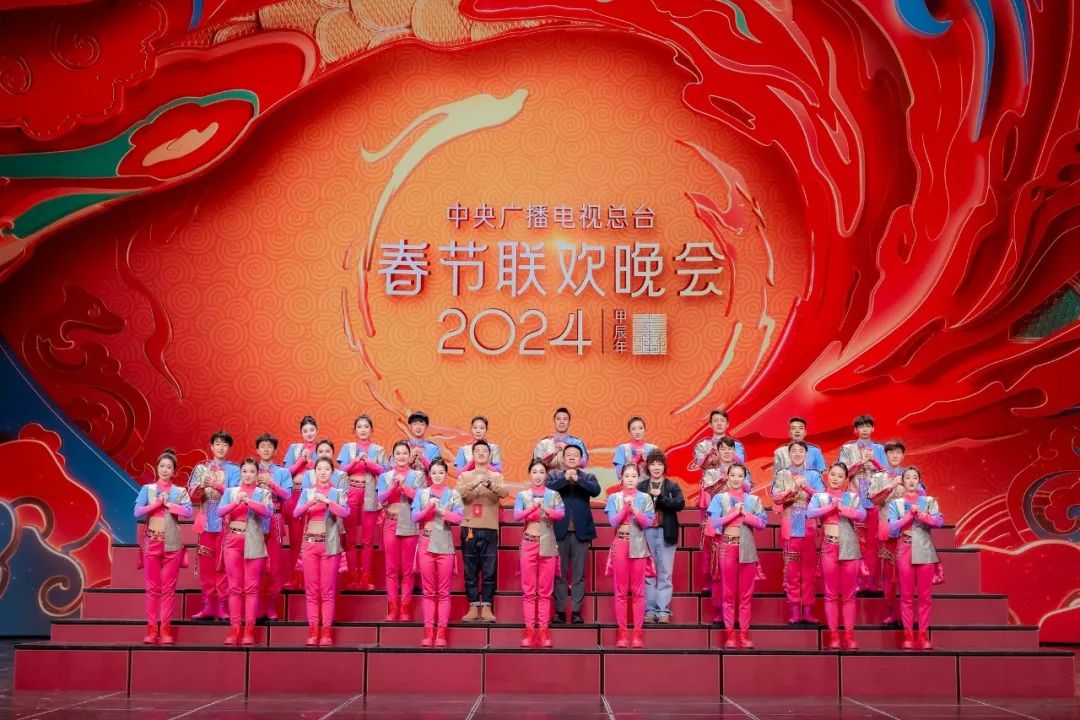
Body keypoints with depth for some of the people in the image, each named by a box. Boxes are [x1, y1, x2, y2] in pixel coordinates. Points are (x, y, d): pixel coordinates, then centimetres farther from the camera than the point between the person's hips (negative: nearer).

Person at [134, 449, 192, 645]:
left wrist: (168, 504, -12)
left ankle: (165, 629, 3)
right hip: (151, 542, 0)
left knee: (169, 588, 0)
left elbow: (188, 512, -10)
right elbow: (137, 512, -7)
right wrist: (158, 502, -13)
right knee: (152, 588, 1)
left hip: (172, 544, 0)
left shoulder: (180, 491, 6)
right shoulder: (147, 489, 6)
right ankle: (152, 629, 3)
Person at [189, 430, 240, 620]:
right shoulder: (201, 468, 10)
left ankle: (222, 606, 1)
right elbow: (193, 496, 6)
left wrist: (216, 486, -21)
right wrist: (201, 487, -15)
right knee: (206, 564, 3)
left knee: (223, 564, -2)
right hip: (206, 520, 2)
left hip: (226, 521, -2)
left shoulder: (233, 469, 4)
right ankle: (207, 605, 9)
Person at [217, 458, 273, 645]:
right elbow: (220, 512, -5)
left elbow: (267, 512, -13)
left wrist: (248, 501, -25)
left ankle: (249, 630, -2)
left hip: (254, 542, -2)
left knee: (251, 587, -3)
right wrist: (236, 502, -22)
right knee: (234, 586, 2)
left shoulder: (263, 493, 6)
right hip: (233, 540, 2)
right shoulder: (230, 491, 10)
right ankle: (234, 629, 3)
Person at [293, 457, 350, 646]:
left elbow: (345, 512, -11)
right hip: (310, 543, 2)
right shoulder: (307, 492, 10)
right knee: (311, 590, 2)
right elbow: (296, 512, -3)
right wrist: (312, 502, -20)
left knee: (328, 590, -2)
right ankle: (313, 630, 5)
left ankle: (326, 631, -1)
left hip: (330, 544, -2)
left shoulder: (338, 492, 6)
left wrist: (327, 501, -24)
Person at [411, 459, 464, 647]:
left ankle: (441, 631, 1)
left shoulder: (453, 494, 4)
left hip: (445, 546, -1)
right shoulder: (421, 494, 8)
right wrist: (429, 508, -15)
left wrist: (440, 510, -18)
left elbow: (458, 517, -7)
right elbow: (414, 517, 0)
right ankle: (428, 631, 5)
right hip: (425, 545, 1)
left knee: (443, 592, 0)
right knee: (428, 591, 4)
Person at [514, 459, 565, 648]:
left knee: (545, 591, 2)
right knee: (529, 590, 1)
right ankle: (529, 630, 3)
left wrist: (546, 509, -29)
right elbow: (516, 516, -11)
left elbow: (561, 514, -11)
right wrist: (533, 507, -25)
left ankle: (543, 630, 4)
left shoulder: (554, 495, 4)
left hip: (548, 545, 0)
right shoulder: (522, 495, 3)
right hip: (529, 544, 0)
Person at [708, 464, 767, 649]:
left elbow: (761, 523, -2)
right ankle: (730, 633, 3)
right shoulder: (720, 498, 4)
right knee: (729, 593, 0)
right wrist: (734, 512, -11)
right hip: (727, 547, -2)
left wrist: (744, 514, -12)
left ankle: (744, 633, 6)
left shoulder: (754, 500, 8)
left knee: (746, 593, 2)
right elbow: (714, 522, -8)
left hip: (747, 548, 2)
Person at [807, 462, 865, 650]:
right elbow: (809, 513, -12)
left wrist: (842, 508, -17)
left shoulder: (853, 497, 8)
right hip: (829, 547, 0)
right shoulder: (819, 496, 6)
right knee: (831, 593, 1)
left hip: (849, 547, 0)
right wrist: (831, 507, -17)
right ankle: (833, 635, 3)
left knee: (849, 594, 2)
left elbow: (862, 515, -9)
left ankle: (849, 635, 5)